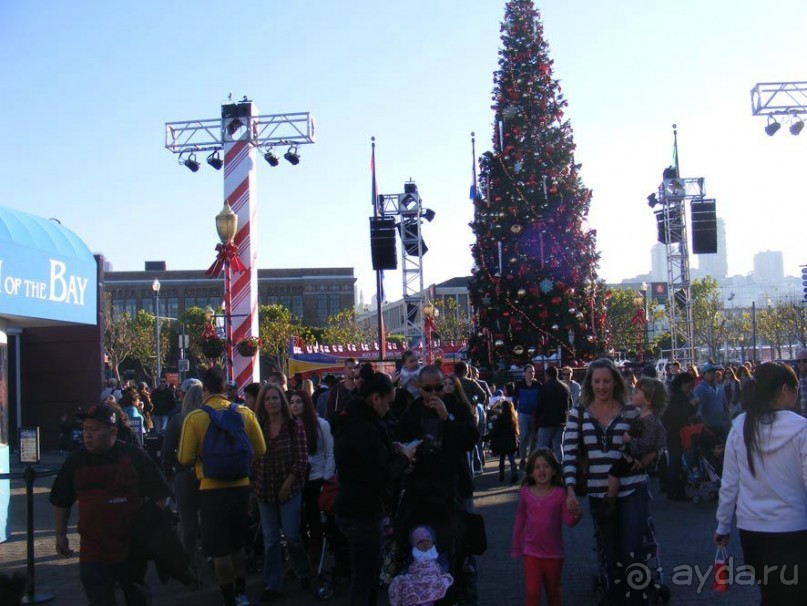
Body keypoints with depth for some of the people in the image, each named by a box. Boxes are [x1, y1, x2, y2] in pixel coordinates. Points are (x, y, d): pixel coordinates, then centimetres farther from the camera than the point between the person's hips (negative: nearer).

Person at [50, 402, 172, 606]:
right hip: (93, 552, 1)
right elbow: (61, 502, 13)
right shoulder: (75, 461, 1)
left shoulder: (134, 456, -7)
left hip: (133, 547, -1)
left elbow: (159, 496, -2)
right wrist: (61, 535, 12)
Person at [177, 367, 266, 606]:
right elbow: (260, 450, 1)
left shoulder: (195, 417, -12)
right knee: (237, 545, 21)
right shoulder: (245, 413, -4)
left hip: (212, 489, -4)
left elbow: (185, 459, -12)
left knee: (219, 550, 8)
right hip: (241, 486, 4)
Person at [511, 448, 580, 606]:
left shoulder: (560, 493, -11)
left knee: (553, 591, 19)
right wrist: (515, 547, 9)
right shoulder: (525, 492, -4)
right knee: (532, 593, -6)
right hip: (531, 553, 0)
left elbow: (568, 520, -12)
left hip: (554, 553, 0)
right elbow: (520, 520, 6)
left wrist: (575, 514, -35)